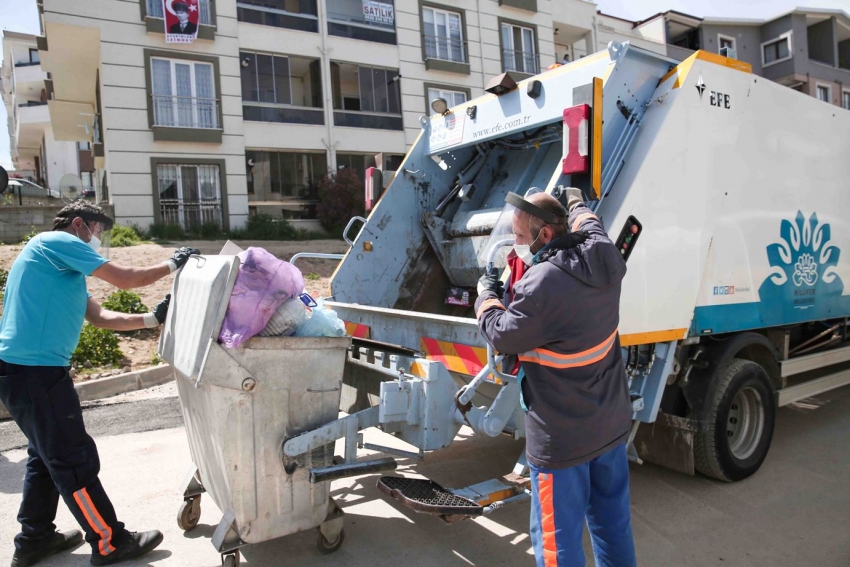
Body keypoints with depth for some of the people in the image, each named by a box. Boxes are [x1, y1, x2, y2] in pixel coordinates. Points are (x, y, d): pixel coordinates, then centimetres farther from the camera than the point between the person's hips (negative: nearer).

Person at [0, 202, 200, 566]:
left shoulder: (65, 269, 22)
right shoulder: (57, 241, -7)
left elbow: (101, 317, 15)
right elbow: (125, 279, -12)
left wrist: (153, 319, 7)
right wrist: (173, 264, 0)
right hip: (36, 371, -11)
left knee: (47, 455, 21)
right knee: (74, 460, -3)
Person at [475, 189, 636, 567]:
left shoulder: (542, 284, -28)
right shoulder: (604, 256, -4)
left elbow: (501, 334, -14)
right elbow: (589, 226, 20)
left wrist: (486, 293, 4)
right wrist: (575, 202, 40)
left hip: (562, 436, -8)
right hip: (612, 422, 8)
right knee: (613, 521, 24)